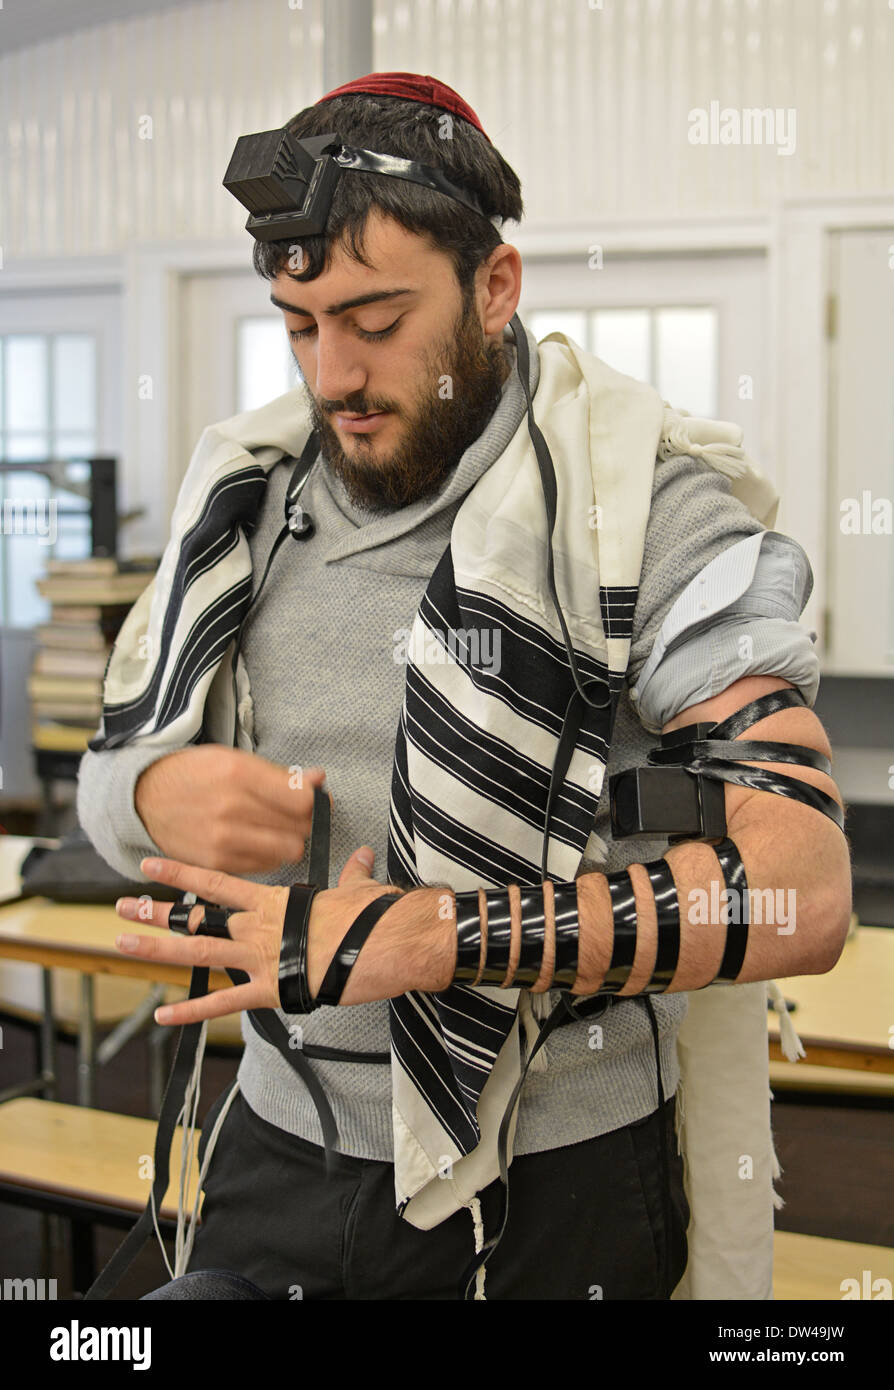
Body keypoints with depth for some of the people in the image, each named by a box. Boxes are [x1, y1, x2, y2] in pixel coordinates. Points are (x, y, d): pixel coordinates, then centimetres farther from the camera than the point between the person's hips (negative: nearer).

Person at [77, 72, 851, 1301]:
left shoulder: (643, 507, -15)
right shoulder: (245, 494, 3)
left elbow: (802, 889, -25)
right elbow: (109, 770, 11)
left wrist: (411, 935, -30)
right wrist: (159, 793, -15)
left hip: (547, 1191, -4)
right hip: (278, 1154, 4)